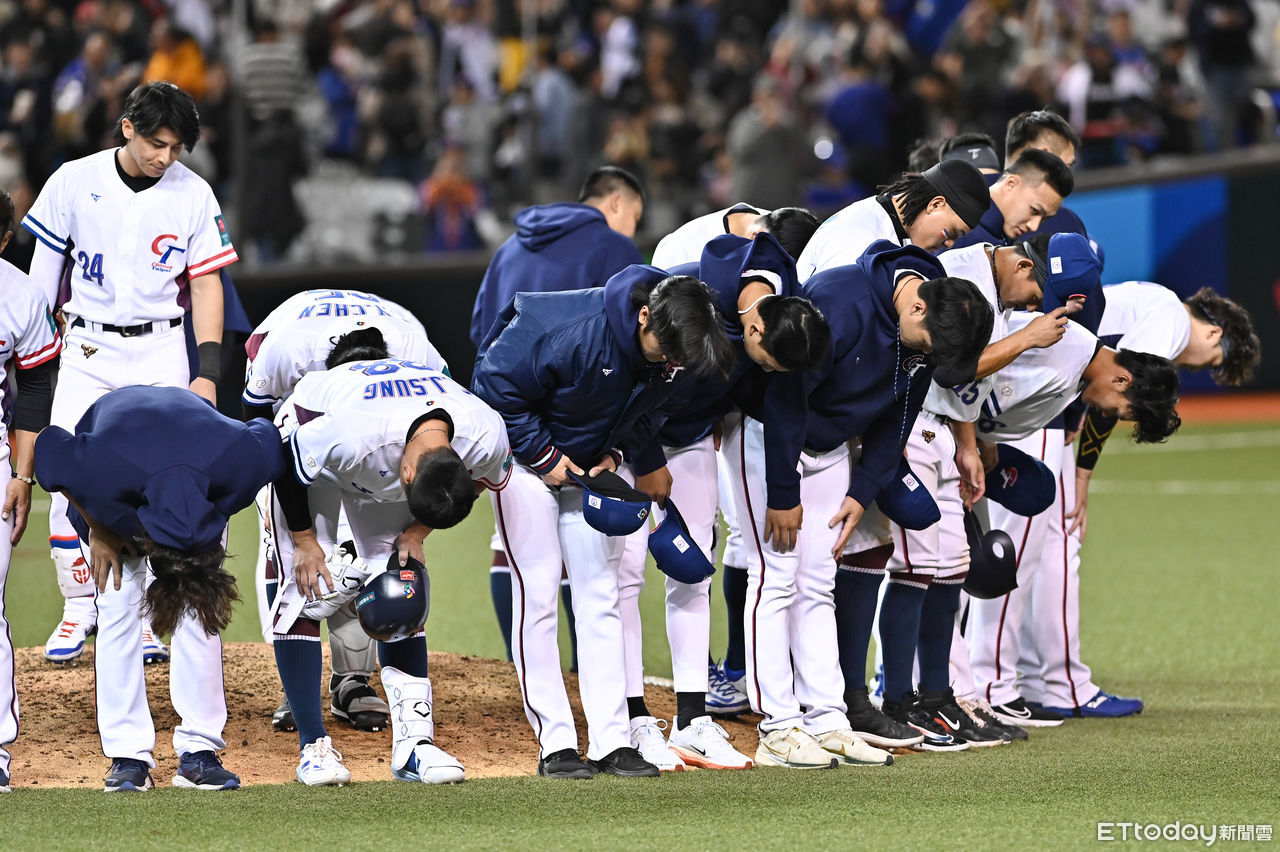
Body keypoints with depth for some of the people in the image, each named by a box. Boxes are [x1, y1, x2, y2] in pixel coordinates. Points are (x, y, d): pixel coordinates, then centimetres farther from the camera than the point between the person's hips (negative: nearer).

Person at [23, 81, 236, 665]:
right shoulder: (73, 183, -3)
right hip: (86, 349, 0)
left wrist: (208, 372, -6)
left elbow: (206, 285, 1)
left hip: (159, 353, 0)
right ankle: (79, 608, 6)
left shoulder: (193, 195, -2)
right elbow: (44, 270, 5)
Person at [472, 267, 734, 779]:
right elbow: (497, 388, -25)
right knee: (536, 593, -9)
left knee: (600, 594, 0)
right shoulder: (572, 332, -35)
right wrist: (544, 455, -19)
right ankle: (555, 743, -7)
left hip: (591, 463, 6)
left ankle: (612, 741, 0)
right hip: (526, 452, -6)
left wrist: (614, 454, -7)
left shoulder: (675, 351, -14)